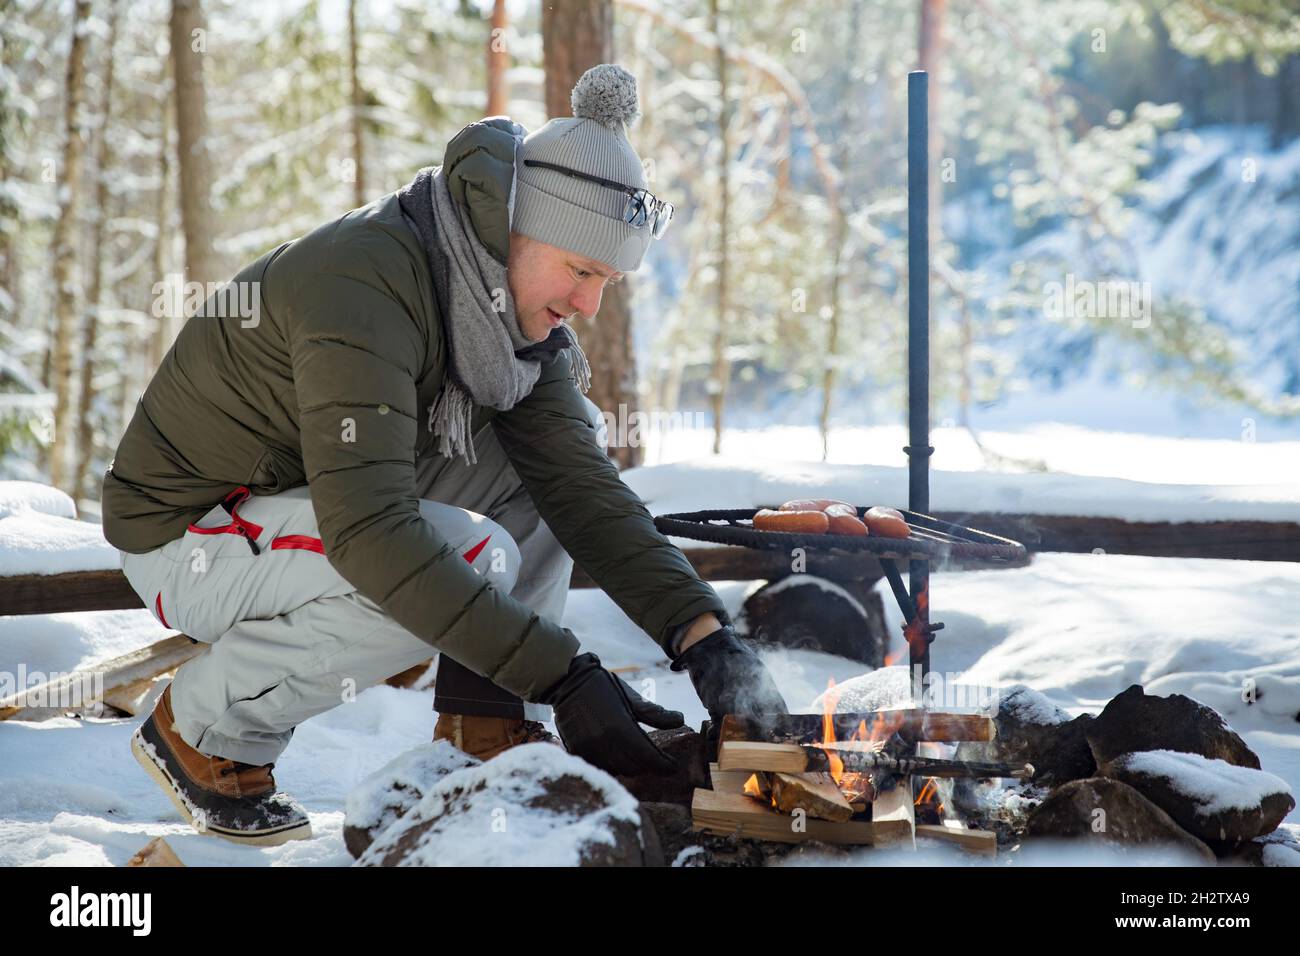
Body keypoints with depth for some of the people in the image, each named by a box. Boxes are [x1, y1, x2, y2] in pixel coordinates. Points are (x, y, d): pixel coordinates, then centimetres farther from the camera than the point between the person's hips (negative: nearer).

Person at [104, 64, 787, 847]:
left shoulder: (509, 300, -4)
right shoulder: (364, 284, -31)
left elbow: (580, 485, -6)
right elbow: (369, 531, -39)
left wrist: (700, 631, -21)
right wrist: (562, 676, -40)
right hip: (185, 536, -8)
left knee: (562, 440, -2)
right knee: (471, 556, -30)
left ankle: (488, 727, 0)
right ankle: (208, 727, -11)